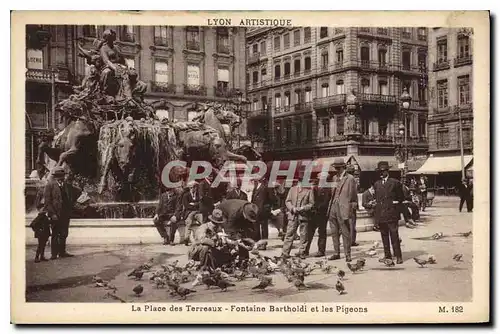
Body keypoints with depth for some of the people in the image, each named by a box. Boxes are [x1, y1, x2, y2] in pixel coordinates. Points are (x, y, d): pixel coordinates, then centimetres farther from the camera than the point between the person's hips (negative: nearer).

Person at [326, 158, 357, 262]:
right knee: (334, 233, 11)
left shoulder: (350, 178, -4)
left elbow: (353, 196, -4)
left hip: (343, 209, -7)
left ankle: (347, 254, 5)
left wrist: (351, 208, -8)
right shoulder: (335, 178, 16)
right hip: (333, 208, 7)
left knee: (345, 233, -2)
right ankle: (336, 253, 20)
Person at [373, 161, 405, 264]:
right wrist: (378, 207, 11)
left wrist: (394, 205, 1)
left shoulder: (395, 183, 1)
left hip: (391, 214, -5)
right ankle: (387, 255, 16)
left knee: (394, 235, -7)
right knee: (384, 236, 9)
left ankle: (398, 256, -2)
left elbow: (401, 198, 6)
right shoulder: (377, 184, 15)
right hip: (380, 215, 5)